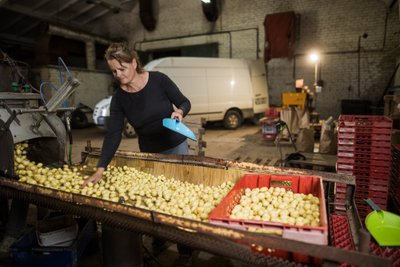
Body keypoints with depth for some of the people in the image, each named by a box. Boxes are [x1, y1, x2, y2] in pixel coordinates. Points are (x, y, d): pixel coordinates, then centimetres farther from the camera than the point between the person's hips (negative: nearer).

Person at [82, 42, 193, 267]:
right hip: (149, 153, 2)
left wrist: (179, 111, -31)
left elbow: (185, 102, -7)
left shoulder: (158, 80, -16)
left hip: (176, 147, -2)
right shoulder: (119, 98, -10)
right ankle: (159, 238, 36)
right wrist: (100, 169, -23)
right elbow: (113, 135, -15)